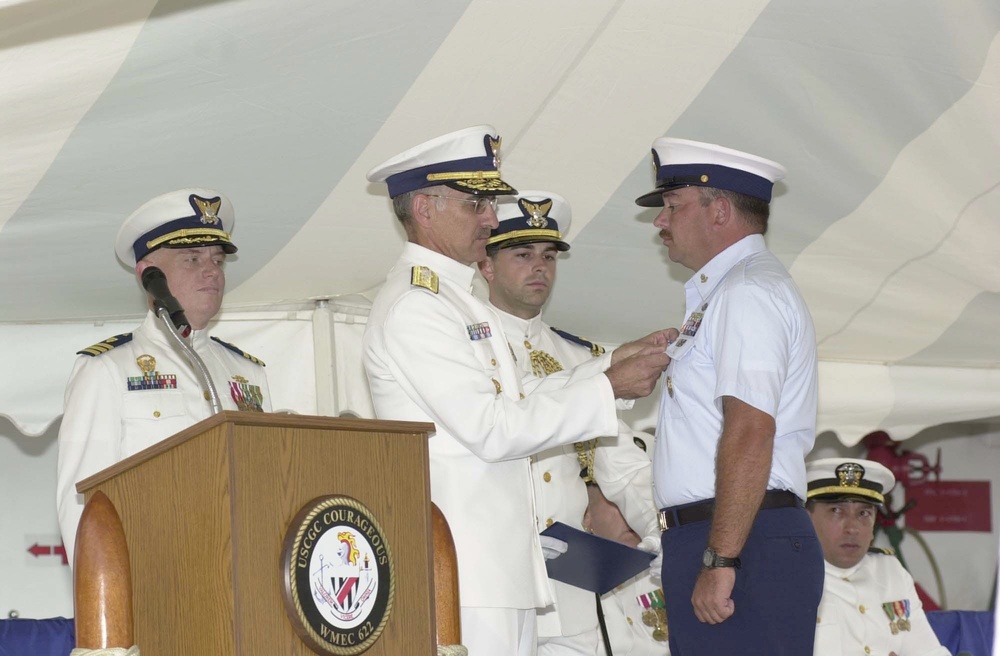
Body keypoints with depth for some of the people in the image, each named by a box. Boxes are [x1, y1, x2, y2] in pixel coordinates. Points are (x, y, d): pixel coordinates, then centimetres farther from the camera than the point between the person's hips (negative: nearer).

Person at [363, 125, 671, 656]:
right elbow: (492, 429, -17)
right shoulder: (411, 306, -13)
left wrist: (611, 363, 12)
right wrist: (608, 389, -12)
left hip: (500, 556, 10)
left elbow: (515, 400, 20)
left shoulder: (452, 298, 21)